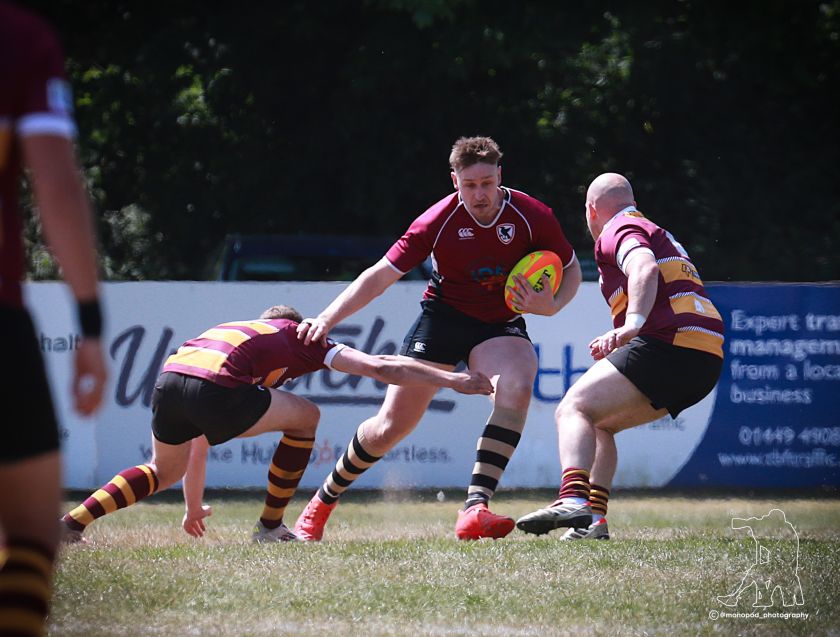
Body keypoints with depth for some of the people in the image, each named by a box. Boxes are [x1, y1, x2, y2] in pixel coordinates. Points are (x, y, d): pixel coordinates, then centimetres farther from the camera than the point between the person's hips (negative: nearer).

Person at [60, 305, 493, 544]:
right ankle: (270, 528, 24)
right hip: (213, 389, -6)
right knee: (305, 417, 18)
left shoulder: (230, 330, 41)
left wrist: (192, 505, 54)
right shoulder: (301, 339, 26)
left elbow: (195, 435, 46)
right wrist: (452, 381, 24)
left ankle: (74, 522, 17)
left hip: (169, 377, 6)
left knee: (164, 471, 32)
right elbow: (381, 368, 18)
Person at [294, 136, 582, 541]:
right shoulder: (437, 222, -17)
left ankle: (475, 509, -39)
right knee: (391, 425, -1)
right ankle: (321, 504, 25)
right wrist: (327, 318, -24)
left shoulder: (532, 216, -15)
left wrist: (551, 306, -21)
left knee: (517, 387, -34)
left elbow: (571, 269, 0)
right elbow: (381, 275, -14)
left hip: (501, 325, 0)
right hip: (443, 316, 0)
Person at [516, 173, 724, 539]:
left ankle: (573, 501, -38)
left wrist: (633, 323, -34)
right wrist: (617, 344, 41)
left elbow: (645, 268, -21)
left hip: (670, 343, -9)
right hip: (706, 362, 9)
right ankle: (593, 520, 7)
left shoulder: (619, 230, 1)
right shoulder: (656, 232, 32)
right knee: (599, 424, 20)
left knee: (574, 409, -15)